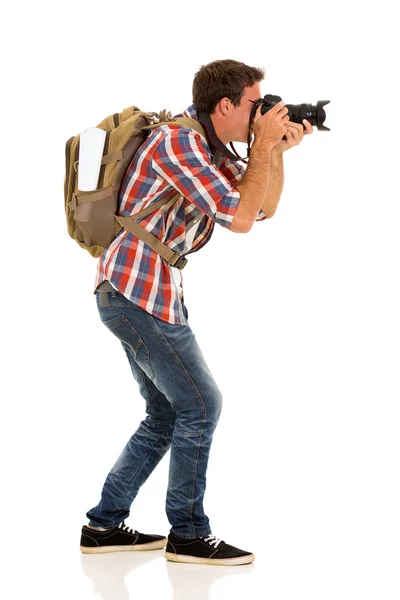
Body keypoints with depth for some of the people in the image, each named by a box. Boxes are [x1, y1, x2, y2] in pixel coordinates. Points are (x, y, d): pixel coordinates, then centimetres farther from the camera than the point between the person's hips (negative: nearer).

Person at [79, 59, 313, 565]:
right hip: (136, 292, -10)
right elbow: (239, 218, -20)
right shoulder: (178, 140, -16)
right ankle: (188, 535, 5)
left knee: (167, 416, 14)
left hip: (140, 294, 10)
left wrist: (277, 149, 5)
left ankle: (104, 526, 20)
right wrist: (263, 146, -12)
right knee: (200, 405, -5)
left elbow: (263, 208, 18)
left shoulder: (210, 151, 14)